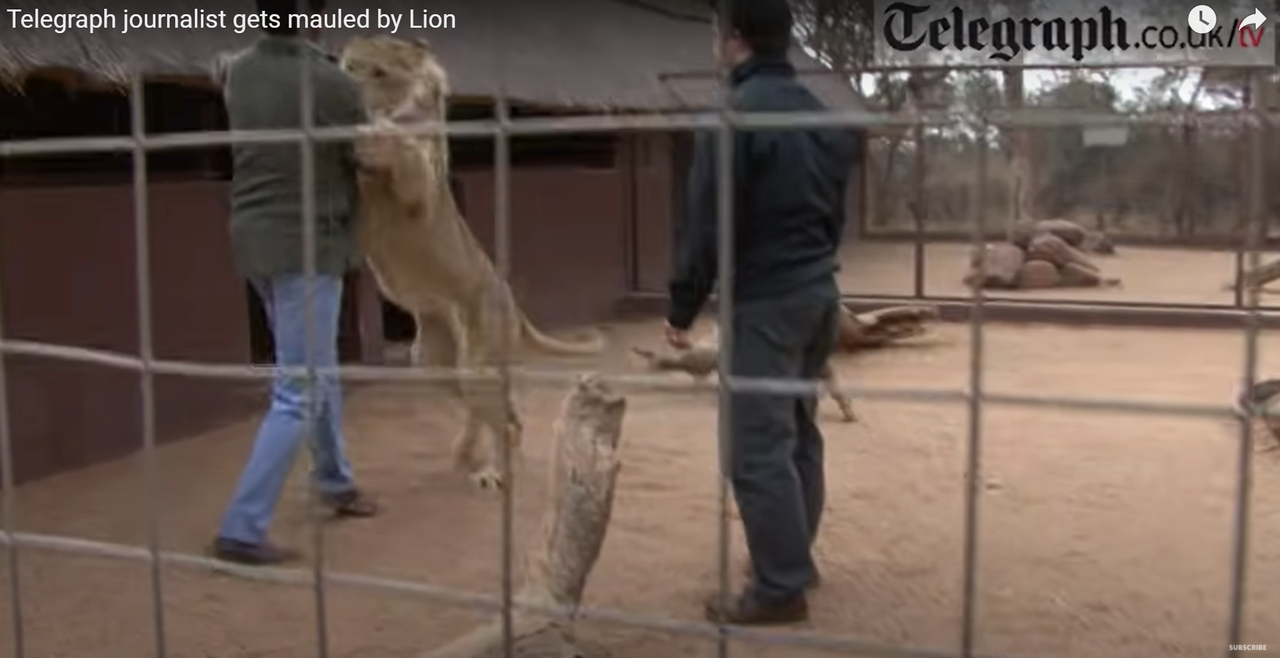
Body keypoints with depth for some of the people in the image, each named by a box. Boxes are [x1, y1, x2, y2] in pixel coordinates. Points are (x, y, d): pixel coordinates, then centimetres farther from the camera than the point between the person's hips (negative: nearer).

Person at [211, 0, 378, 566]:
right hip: (306, 244, -8)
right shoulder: (329, 82, -18)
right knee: (298, 393, -3)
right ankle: (242, 530, -4)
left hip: (255, 239, 8)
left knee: (318, 368, 22)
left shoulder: (238, 72, 1)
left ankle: (336, 482, 37)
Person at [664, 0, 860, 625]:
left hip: (764, 301, -9)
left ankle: (781, 588, -1)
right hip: (820, 292, 9)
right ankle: (795, 558, 28)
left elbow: (708, 226, -15)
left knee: (759, 449, -4)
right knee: (799, 433, 17)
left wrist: (682, 308, -7)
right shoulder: (823, 116, 11)